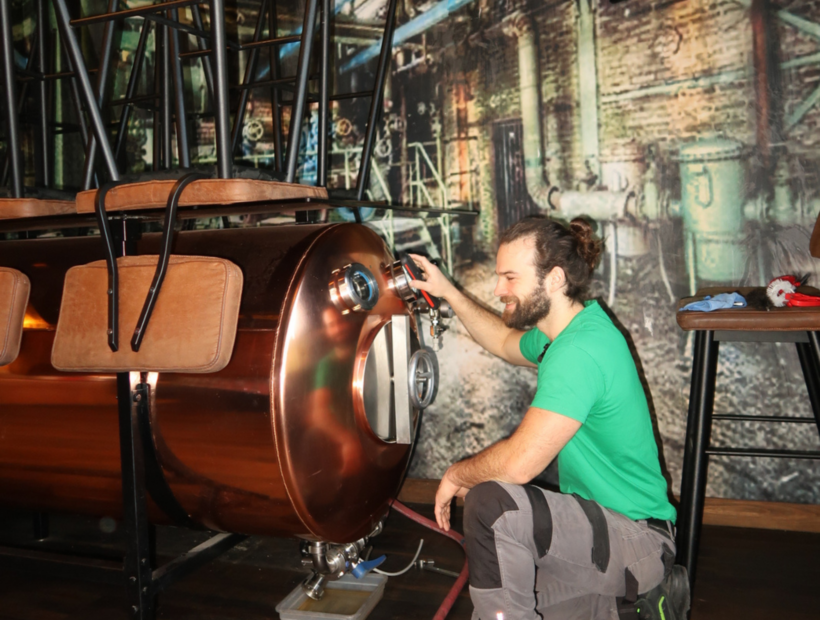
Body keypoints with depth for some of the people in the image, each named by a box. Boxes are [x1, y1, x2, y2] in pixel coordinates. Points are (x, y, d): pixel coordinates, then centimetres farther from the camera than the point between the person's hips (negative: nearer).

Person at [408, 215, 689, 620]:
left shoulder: (579, 351, -27)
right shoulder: (565, 333, 5)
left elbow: (519, 463, -32)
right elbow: (505, 342, 26)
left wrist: (455, 476, -12)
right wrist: (447, 292, 18)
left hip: (637, 538, -10)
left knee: (491, 503, -32)